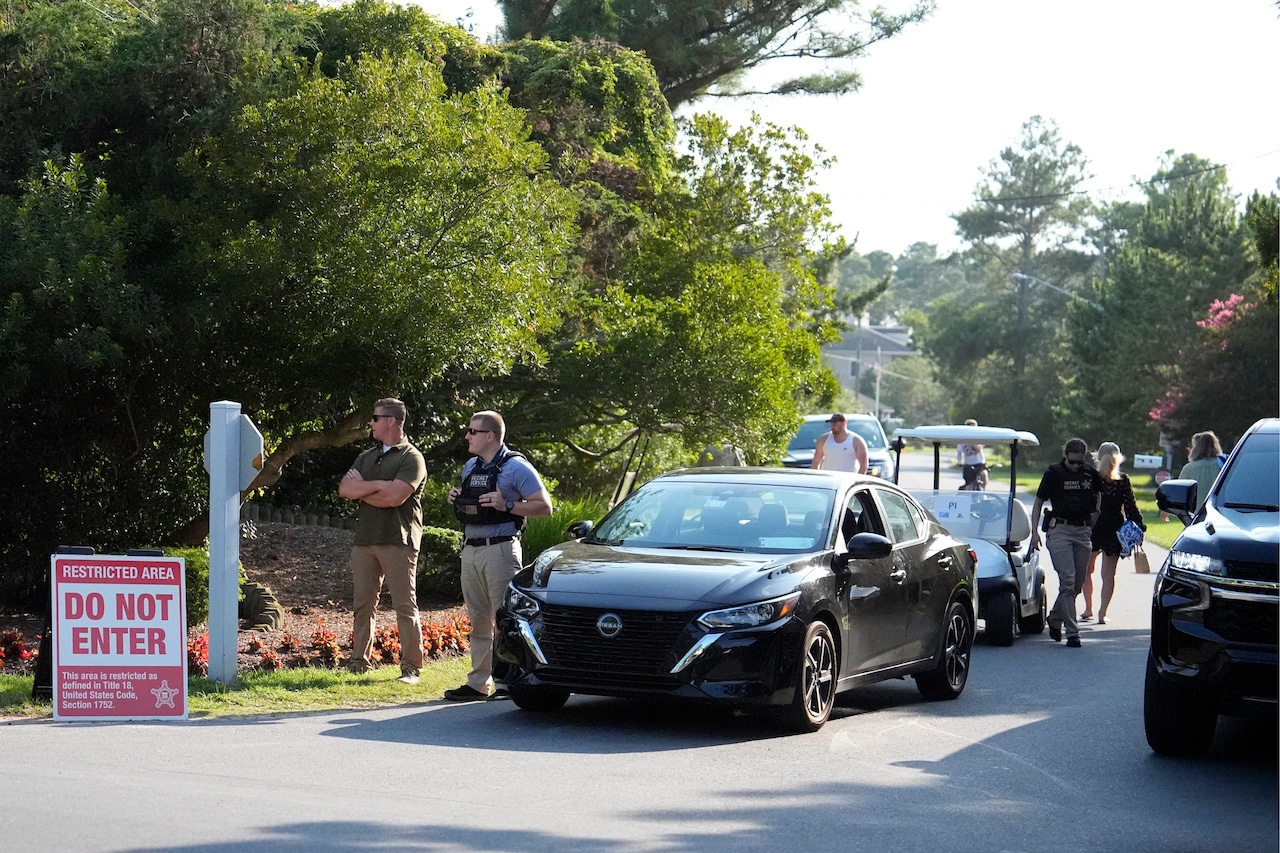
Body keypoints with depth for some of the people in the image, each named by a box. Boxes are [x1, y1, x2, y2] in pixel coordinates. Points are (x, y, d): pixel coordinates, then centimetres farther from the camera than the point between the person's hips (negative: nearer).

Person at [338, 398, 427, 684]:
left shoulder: (411, 458, -2)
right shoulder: (366, 457, 20)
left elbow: (395, 497, -16)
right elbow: (345, 489, 6)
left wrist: (361, 488, -3)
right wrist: (377, 485, -8)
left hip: (398, 541, -7)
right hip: (364, 540, 7)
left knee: (405, 606, -5)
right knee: (362, 605, 7)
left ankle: (411, 668, -3)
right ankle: (359, 664, 12)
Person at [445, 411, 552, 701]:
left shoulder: (516, 467, -8)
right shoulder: (470, 467, 15)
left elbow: (544, 506, -9)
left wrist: (507, 505, -20)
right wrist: (456, 498, 8)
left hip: (500, 549, -8)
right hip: (470, 550, 8)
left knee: (505, 621, -6)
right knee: (478, 621, 10)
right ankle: (478, 683, 14)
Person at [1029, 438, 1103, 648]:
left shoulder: (1090, 473, 5)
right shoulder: (1054, 473, -4)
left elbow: (1098, 494, 25)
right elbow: (1038, 503, 2)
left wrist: (1095, 515, 11)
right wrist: (1035, 532, -4)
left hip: (1083, 531, 4)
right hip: (1060, 530, -4)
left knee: (1078, 582, 9)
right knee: (1067, 580, -11)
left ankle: (1055, 618, 31)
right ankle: (1072, 632, -10)